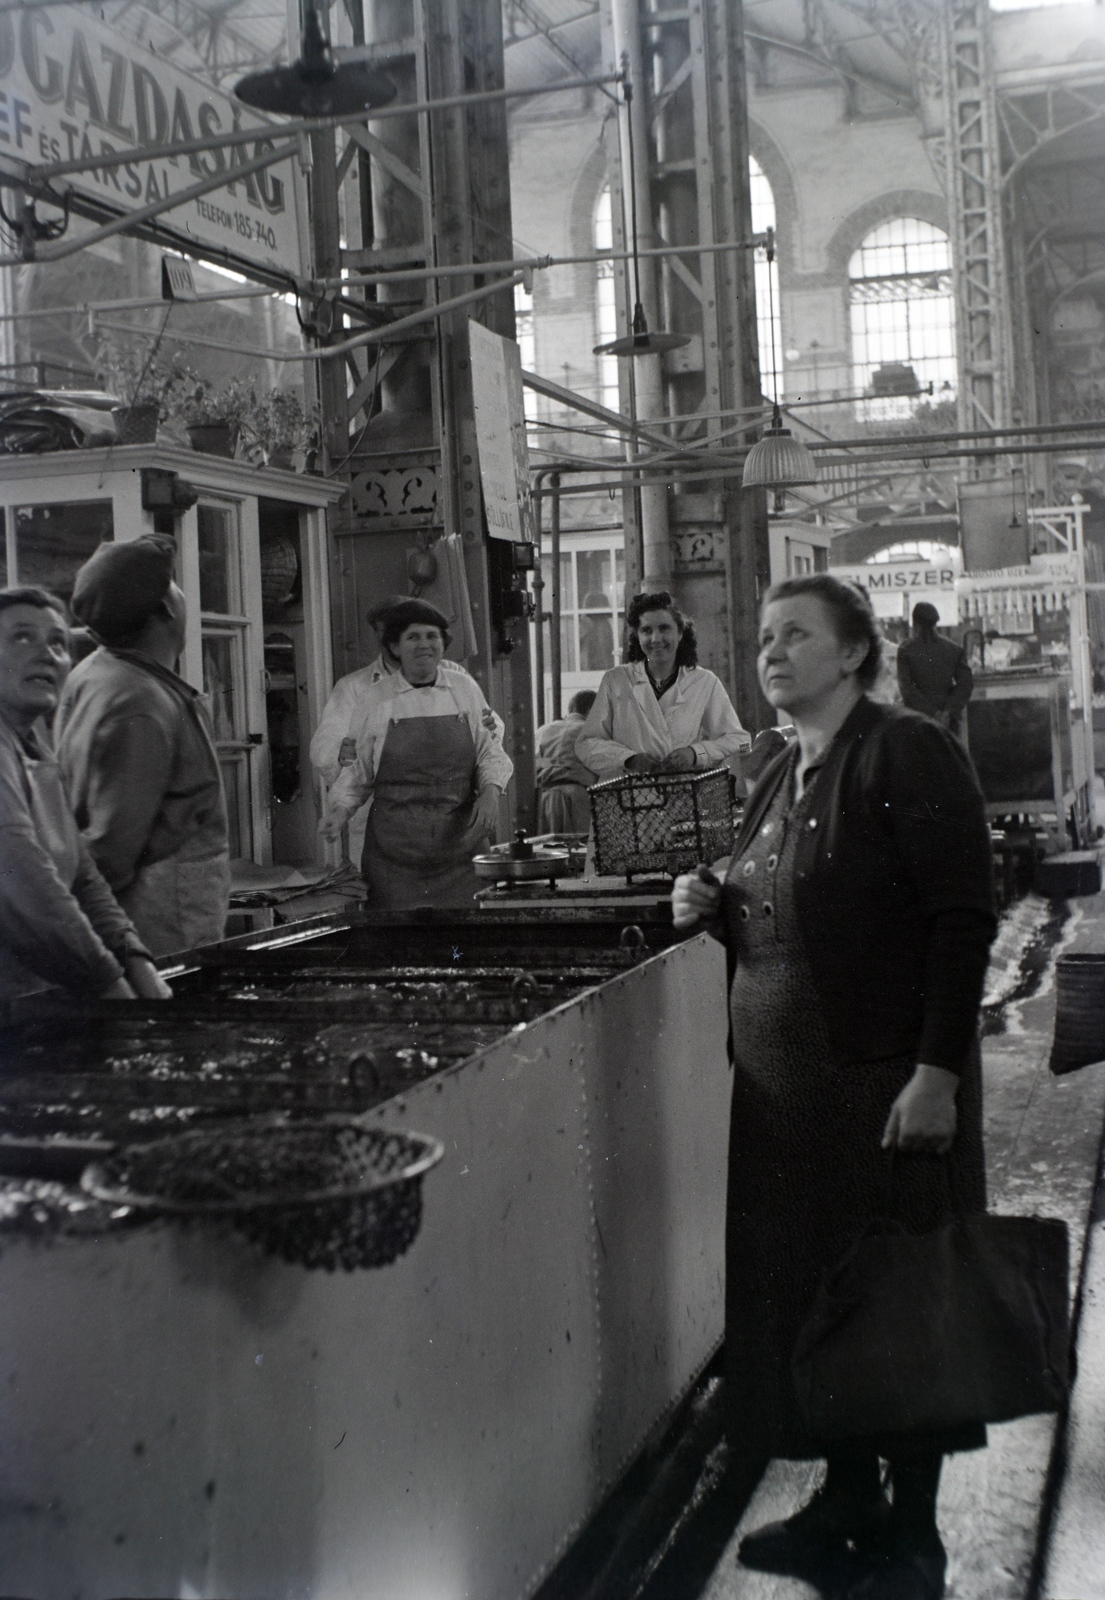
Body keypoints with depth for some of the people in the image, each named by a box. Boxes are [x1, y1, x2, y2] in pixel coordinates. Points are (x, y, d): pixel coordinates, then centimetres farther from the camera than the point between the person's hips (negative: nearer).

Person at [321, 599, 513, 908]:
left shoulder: (465, 689, 7)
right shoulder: (375, 700, 4)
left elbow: (489, 753, 12)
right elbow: (358, 768, 10)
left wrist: (491, 791, -6)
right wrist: (340, 808, -5)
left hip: (462, 836, 1)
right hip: (396, 845, -1)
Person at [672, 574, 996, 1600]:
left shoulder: (907, 754, -10)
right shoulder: (782, 777, 14)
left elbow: (962, 917, -16)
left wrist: (936, 1071, -21)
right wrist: (715, 909, 3)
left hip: (887, 1081, -7)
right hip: (784, 1081, 7)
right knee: (810, 1291, 13)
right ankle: (847, 1503, 29)